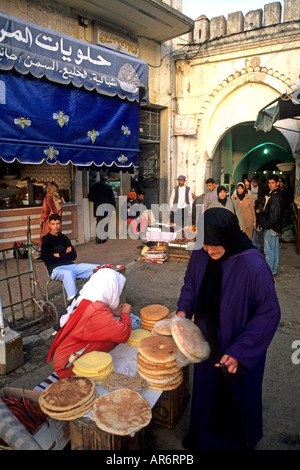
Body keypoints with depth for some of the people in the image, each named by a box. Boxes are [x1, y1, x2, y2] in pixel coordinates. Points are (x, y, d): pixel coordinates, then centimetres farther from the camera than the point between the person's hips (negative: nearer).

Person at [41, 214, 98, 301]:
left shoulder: (63, 238, 22)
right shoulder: (45, 239, 7)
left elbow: (73, 255, 14)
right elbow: (46, 258, -7)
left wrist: (59, 255, 0)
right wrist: (65, 254, 0)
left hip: (71, 265, 5)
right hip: (56, 269, -5)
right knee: (68, 273, -42)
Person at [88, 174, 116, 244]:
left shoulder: (94, 186, 5)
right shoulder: (108, 187, -6)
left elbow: (90, 197, 13)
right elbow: (112, 198, -5)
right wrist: (113, 207, 2)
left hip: (97, 208, 3)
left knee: (98, 223, 10)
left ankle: (98, 238, 7)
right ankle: (103, 238, 3)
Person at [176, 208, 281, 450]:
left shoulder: (254, 266, -29)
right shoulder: (200, 255, -13)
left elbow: (269, 313, -22)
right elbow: (190, 283, 7)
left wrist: (239, 352, -23)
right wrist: (183, 309, -11)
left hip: (240, 355, -4)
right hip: (207, 346, 5)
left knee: (235, 399, 19)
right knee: (206, 392, 25)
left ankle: (238, 441, 52)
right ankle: (203, 438, 55)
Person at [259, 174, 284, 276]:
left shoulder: (275, 197, -19)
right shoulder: (275, 195, 12)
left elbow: (274, 215, -23)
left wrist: (265, 225, -13)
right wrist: (263, 223, 14)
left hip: (270, 229, -10)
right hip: (276, 228, 10)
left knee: (269, 251, -4)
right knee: (275, 249, 16)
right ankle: (273, 270, 26)